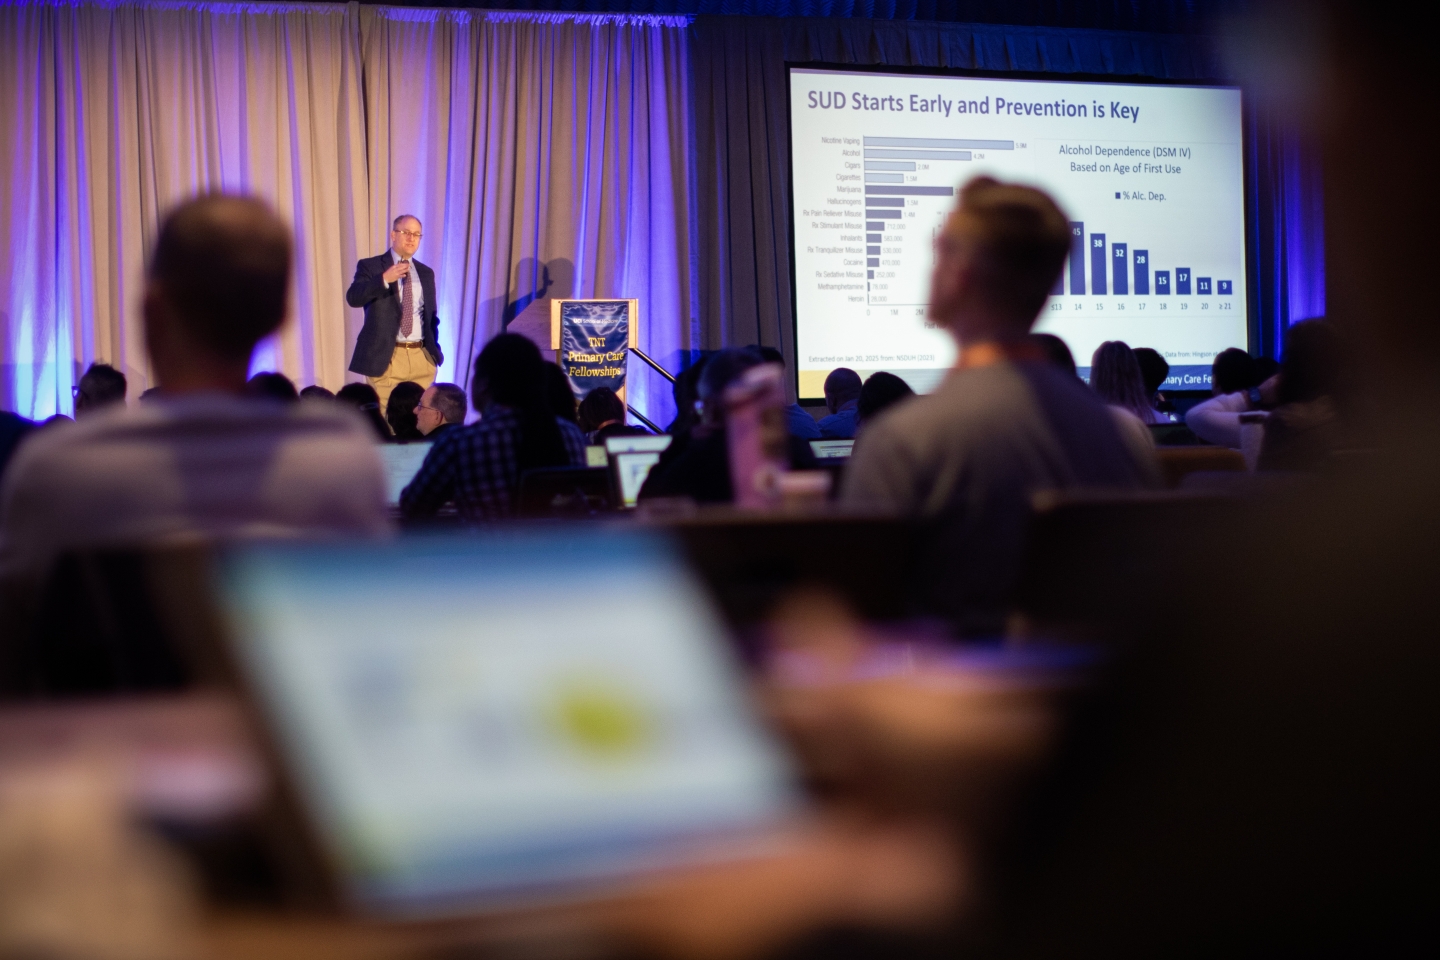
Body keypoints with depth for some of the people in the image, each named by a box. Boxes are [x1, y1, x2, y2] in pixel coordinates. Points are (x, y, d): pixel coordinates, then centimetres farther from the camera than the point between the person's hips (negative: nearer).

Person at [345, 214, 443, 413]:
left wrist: (434, 350, 9)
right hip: (386, 357, -4)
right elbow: (353, 298, -15)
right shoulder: (370, 266, 1)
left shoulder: (426, 273, 16)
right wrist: (384, 279, -28)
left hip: (422, 357, 4)